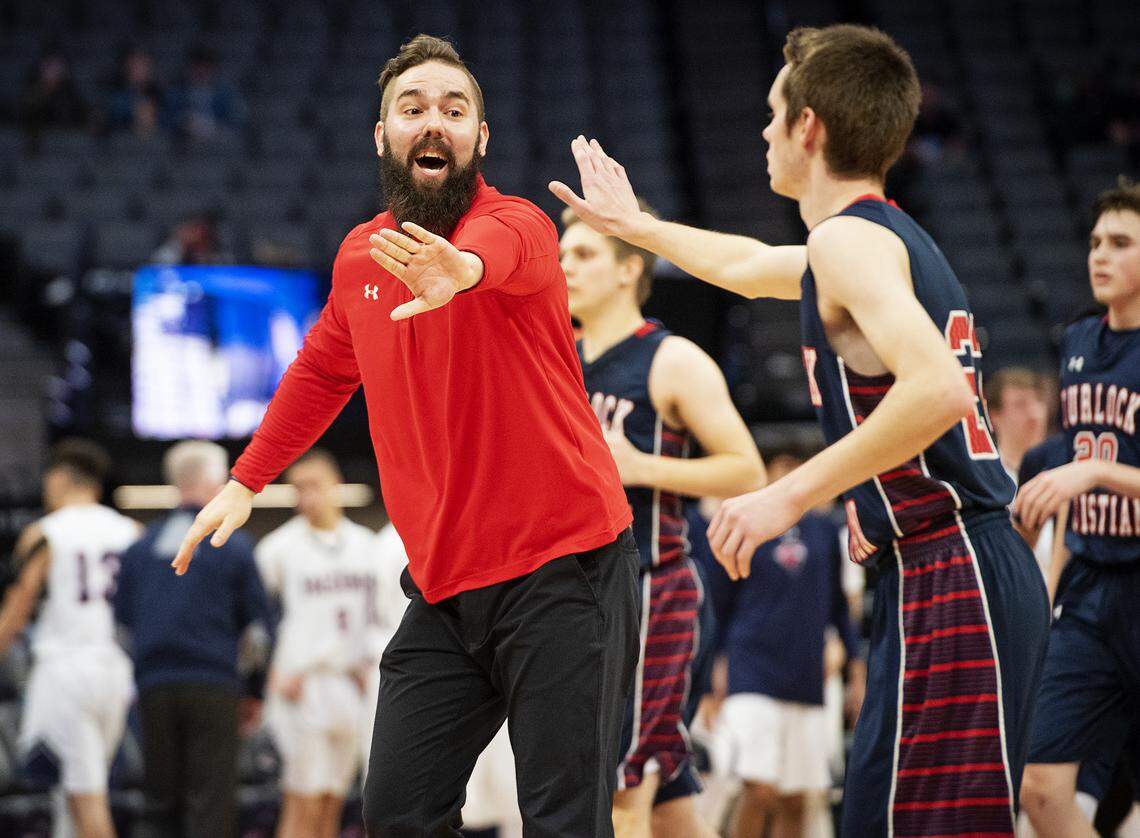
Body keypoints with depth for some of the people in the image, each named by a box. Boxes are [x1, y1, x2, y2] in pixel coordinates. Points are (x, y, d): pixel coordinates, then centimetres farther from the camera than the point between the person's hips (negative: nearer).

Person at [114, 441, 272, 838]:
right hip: (214, 686, -3)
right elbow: (258, 623, 1)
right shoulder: (234, 546, -2)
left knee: (161, 805, 9)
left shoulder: (140, 547, 8)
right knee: (212, 805, -3)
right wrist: (257, 693, 9)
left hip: (154, 688, 3)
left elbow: (122, 618, 11)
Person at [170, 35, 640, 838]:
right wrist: (246, 481, 24)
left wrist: (464, 268, -61)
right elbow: (324, 372, 27)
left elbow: (502, 249, -39)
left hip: (561, 573, -6)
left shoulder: (517, 223, -12)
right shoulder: (359, 257, 8)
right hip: (444, 584, 6)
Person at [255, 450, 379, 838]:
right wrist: (275, 675, -10)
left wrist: (367, 665, 8)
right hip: (303, 686, -5)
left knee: (330, 806, 6)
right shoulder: (280, 547, -3)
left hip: (351, 686, 5)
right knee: (303, 805, -11)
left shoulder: (363, 543, 11)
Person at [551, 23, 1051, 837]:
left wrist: (792, 495, -22)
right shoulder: (891, 236, 20)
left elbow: (937, 389, -27)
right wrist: (636, 225, 55)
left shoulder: (850, 237, -10)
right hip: (960, 577, 10)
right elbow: (745, 266, 42)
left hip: (948, 579, -10)